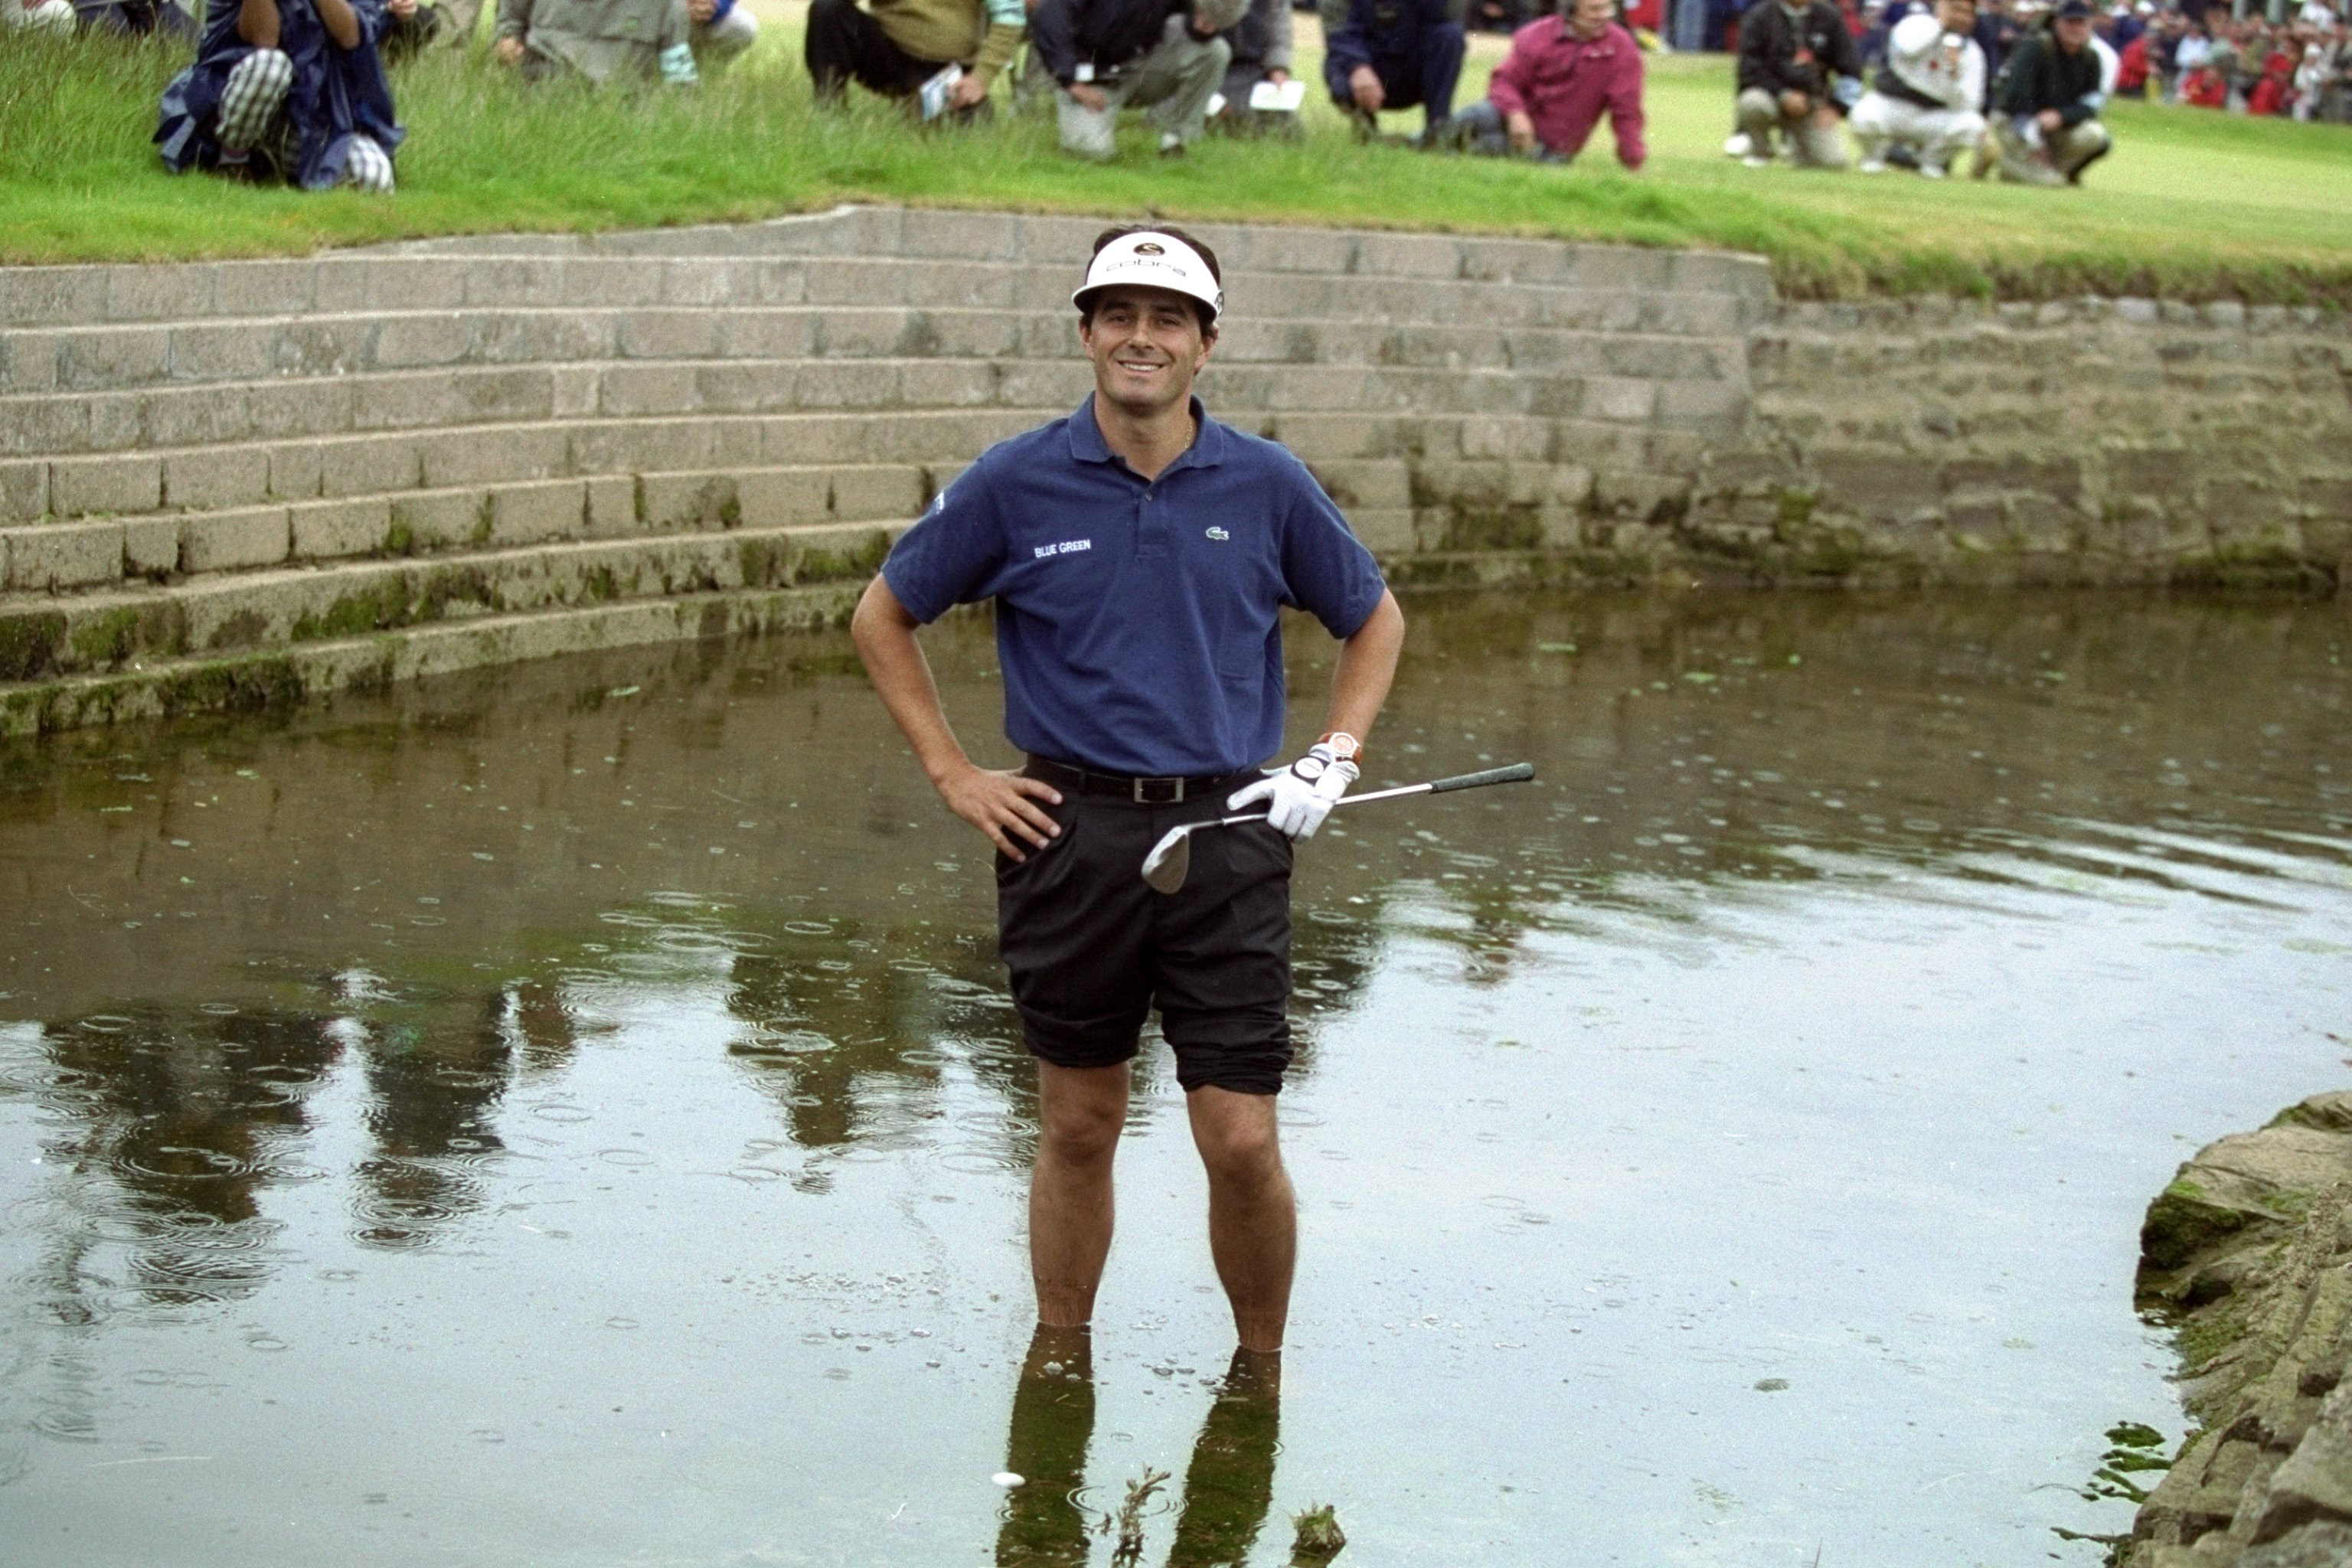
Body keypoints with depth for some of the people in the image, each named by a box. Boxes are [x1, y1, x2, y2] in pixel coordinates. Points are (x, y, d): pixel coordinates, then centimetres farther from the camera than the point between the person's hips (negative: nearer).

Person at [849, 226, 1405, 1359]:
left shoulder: (1267, 487, 2)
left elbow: (1373, 621, 18)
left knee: (1241, 1140, -4)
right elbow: (883, 620, 11)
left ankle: (1263, 1368, 15)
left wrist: (1334, 760, 5)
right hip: (1071, 831, 0)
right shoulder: (1016, 485, 0)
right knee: (1079, 1127, 10)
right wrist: (953, 775, 4)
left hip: (1227, 832, 0)